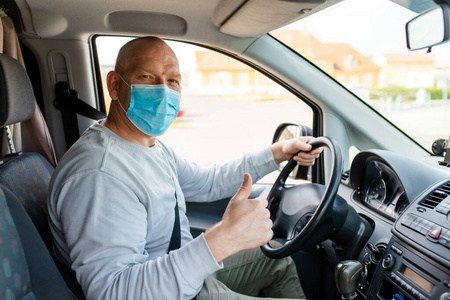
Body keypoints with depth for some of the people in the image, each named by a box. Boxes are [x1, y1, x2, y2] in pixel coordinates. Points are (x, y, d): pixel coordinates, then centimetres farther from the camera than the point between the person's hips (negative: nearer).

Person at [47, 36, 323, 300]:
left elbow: (205, 183, 11)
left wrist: (277, 153, 5)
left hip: (190, 271, 9)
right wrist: (224, 239, -45)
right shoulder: (97, 176, -32)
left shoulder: (152, 145, 2)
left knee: (279, 260, 19)